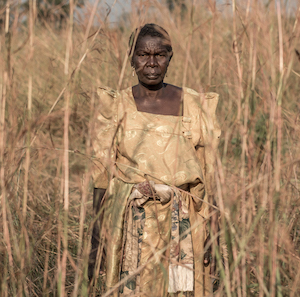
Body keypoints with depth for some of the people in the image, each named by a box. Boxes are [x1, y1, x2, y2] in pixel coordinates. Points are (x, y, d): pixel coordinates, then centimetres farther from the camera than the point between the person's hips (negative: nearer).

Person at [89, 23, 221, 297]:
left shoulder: (194, 106, 4)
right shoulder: (115, 107, 2)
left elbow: (207, 177, 6)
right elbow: (101, 177, 2)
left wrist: (211, 235, 1)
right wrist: (97, 242, -2)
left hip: (183, 225, 1)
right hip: (129, 223, -1)